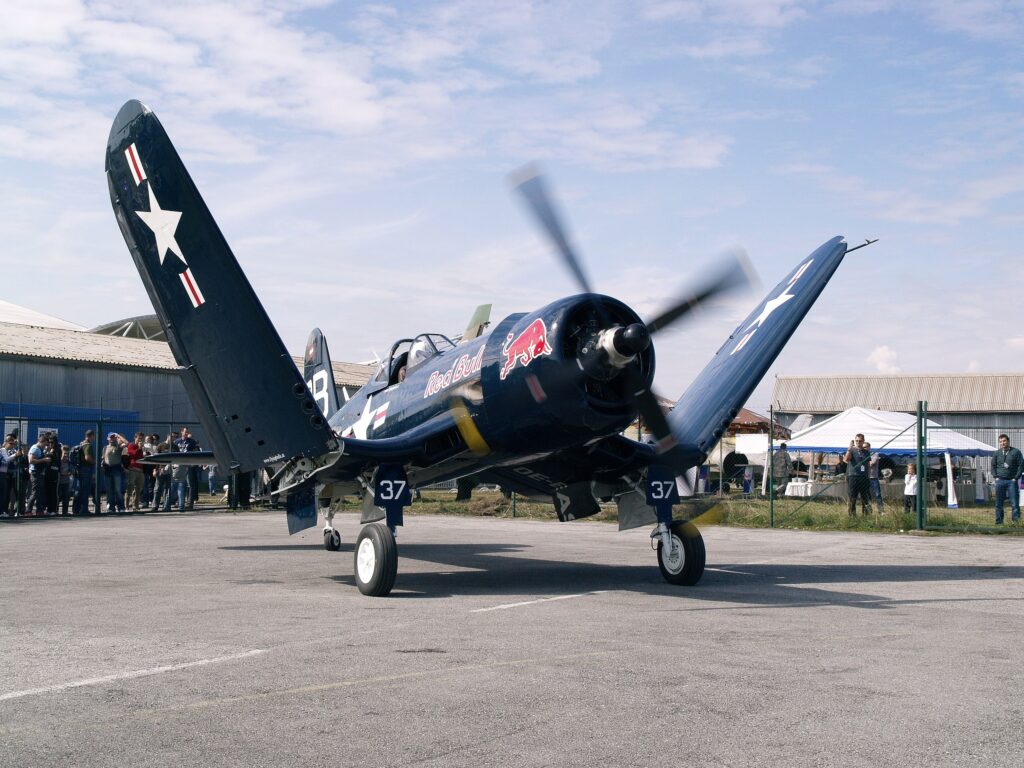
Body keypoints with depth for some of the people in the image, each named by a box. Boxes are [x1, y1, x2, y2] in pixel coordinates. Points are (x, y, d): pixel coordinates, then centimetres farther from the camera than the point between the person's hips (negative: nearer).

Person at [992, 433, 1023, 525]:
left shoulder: (1016, 452, 0)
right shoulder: (996, 453, 9)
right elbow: (993, 466, 15)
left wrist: (1016, 478, -7)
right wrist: (996, 476, 3)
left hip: (1012, 481, -3)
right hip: (1000, 481, 3)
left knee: (1015, 503, -6)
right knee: (998, 503, 5)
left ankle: (1016, 520, -2)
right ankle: (999, 521, 10)